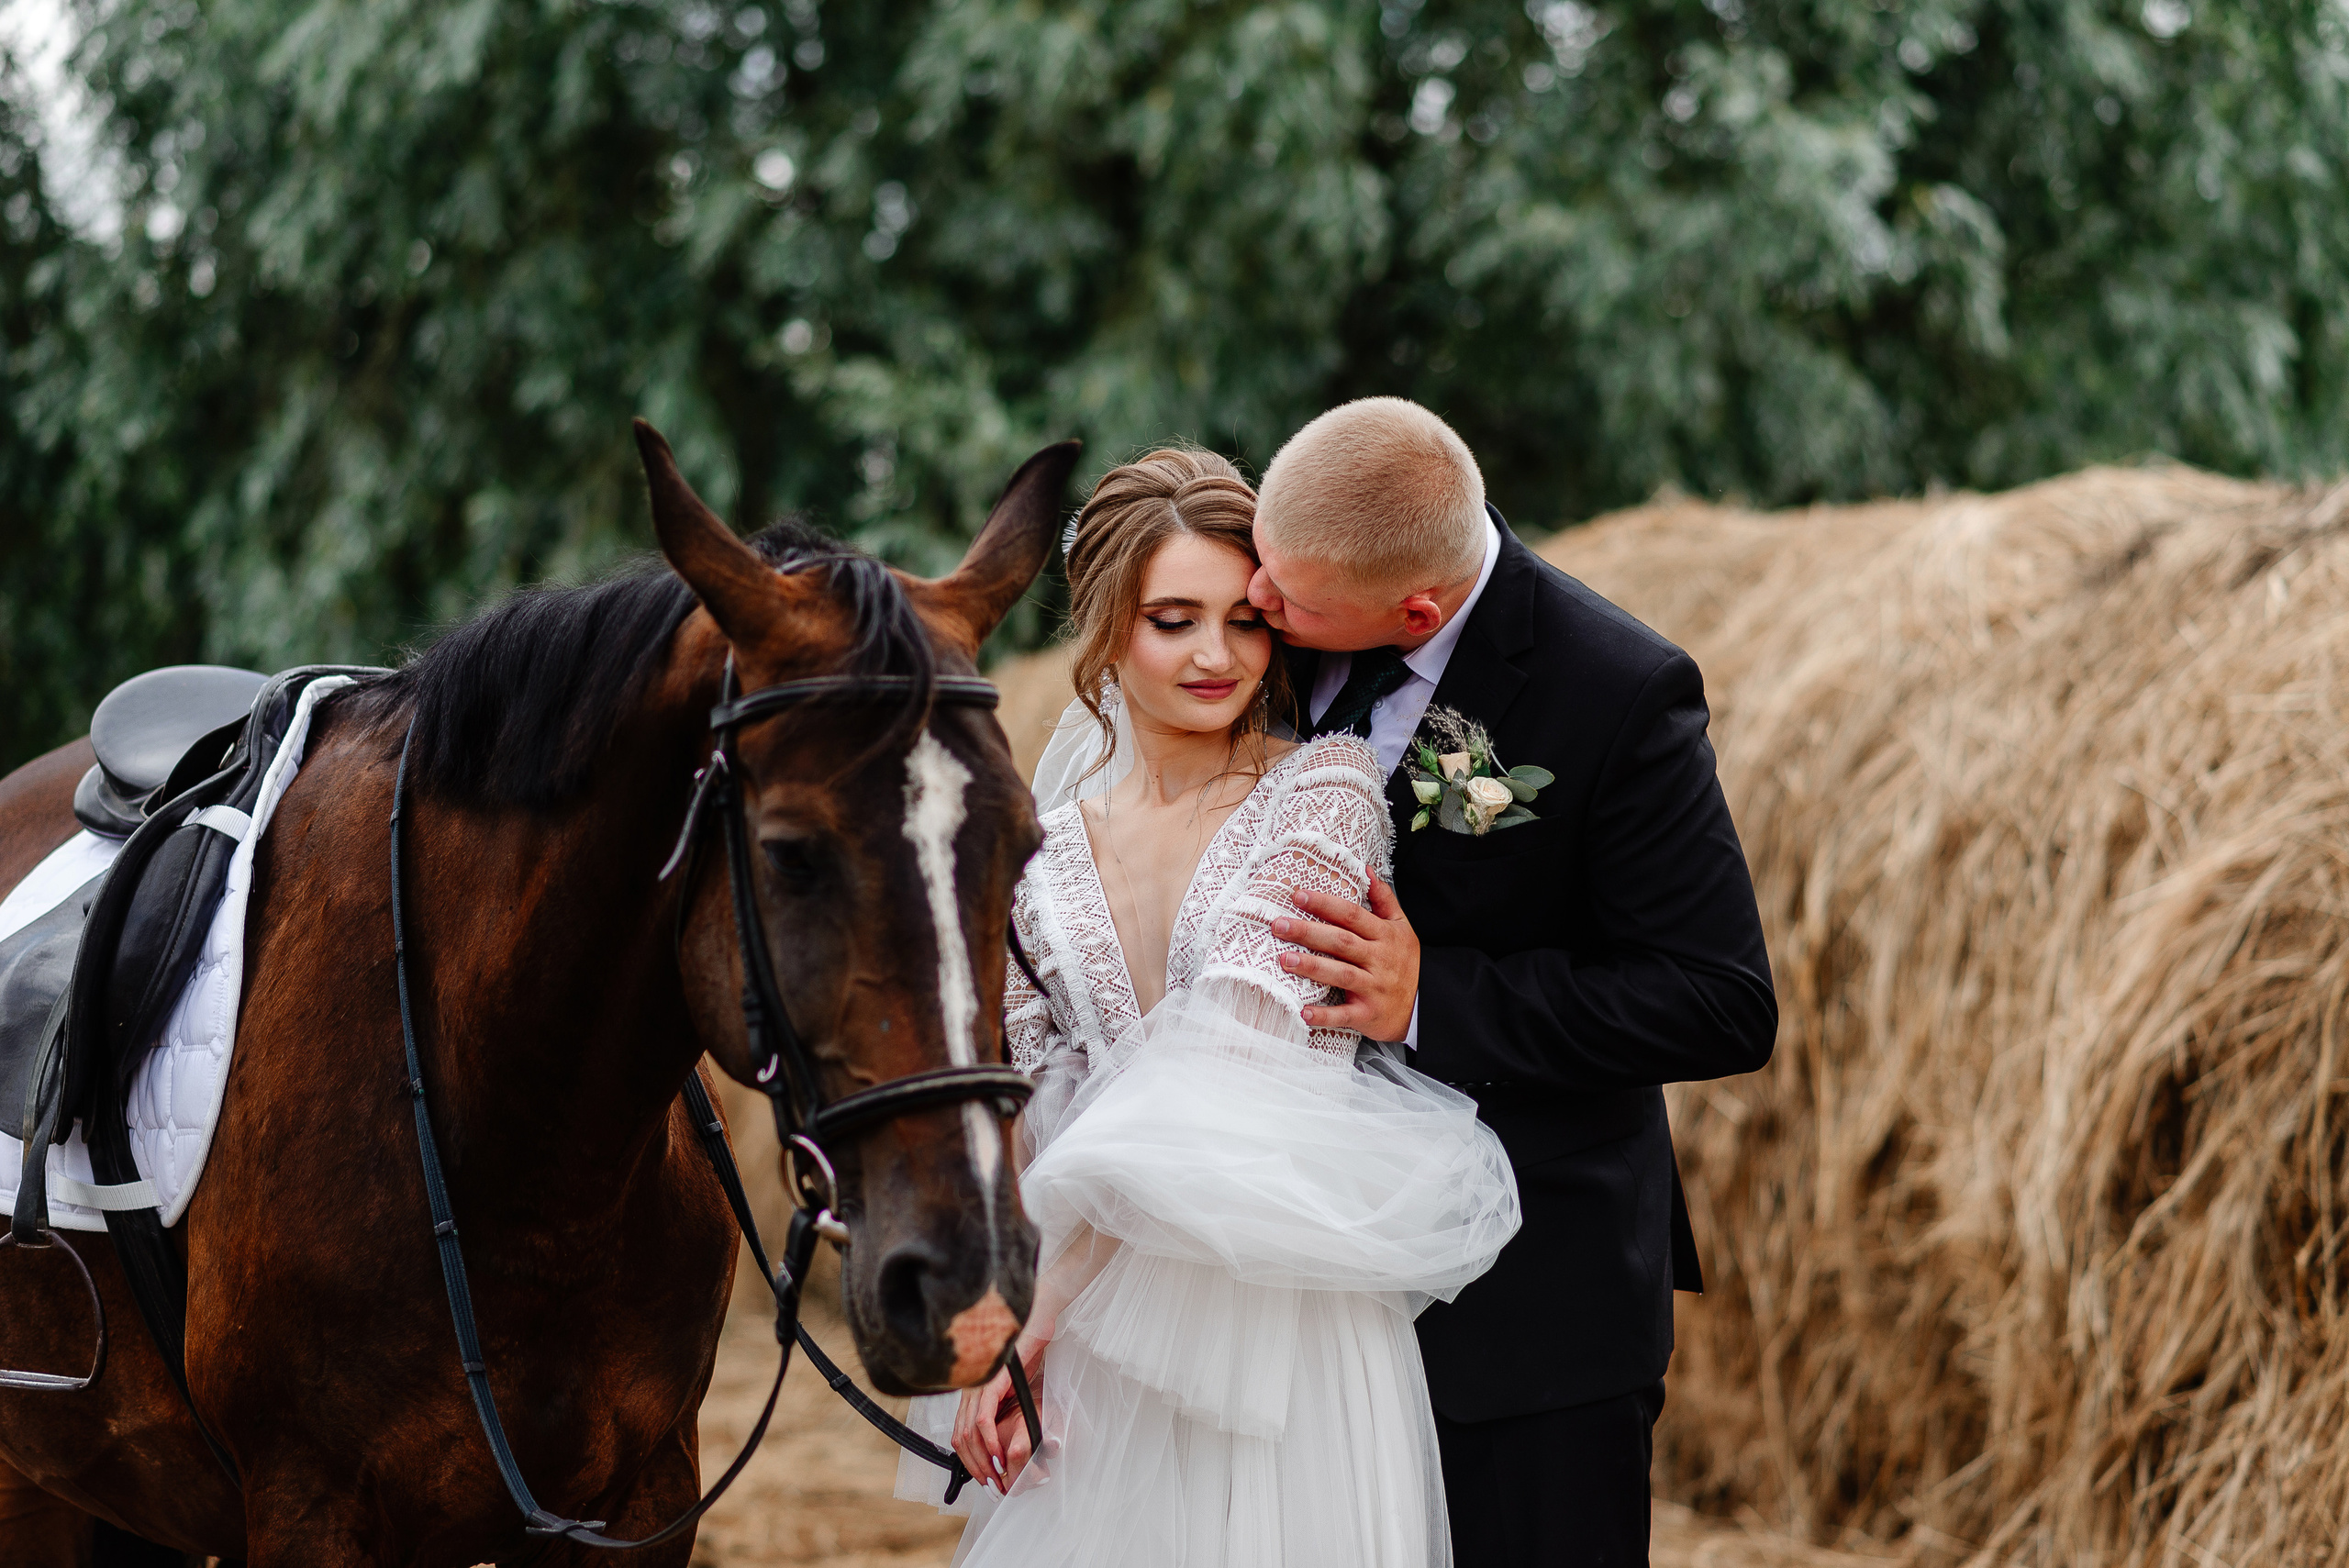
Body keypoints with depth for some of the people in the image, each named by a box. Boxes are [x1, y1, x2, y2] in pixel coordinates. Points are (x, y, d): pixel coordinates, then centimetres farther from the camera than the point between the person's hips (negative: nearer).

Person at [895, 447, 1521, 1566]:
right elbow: (1005, 1101, 6)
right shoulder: (1044, 851, 8)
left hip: (1284, 1334, -3)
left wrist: (1044, 1306, -16)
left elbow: (1231, 1044, -13)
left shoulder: (1327, 787, -5)